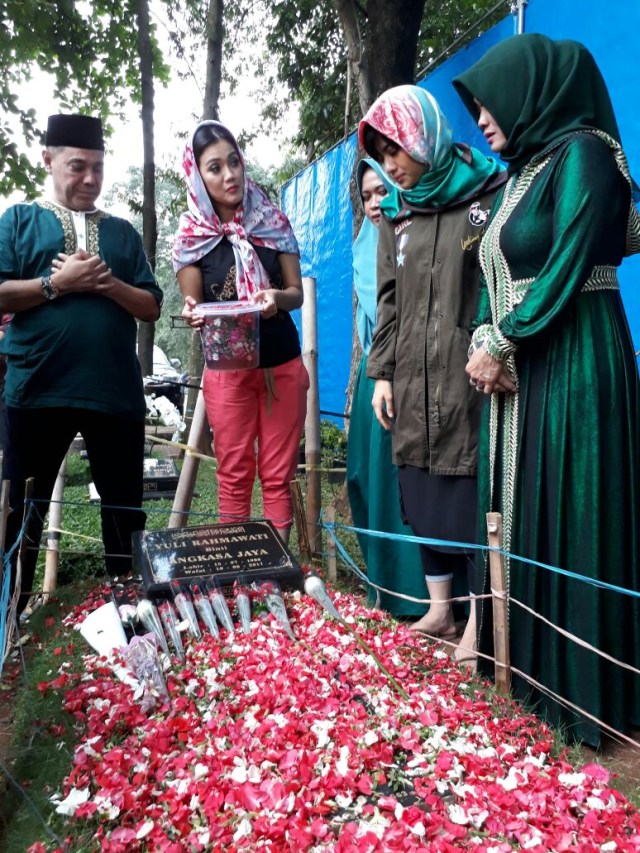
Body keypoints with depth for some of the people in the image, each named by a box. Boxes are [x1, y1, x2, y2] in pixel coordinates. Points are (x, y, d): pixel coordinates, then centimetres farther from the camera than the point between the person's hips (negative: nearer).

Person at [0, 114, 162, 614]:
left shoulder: (122, 232, 15)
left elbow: (151, 307, 8)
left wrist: (108, 284, -8)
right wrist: (57, 282, -13)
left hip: (116, 393, 3)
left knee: (125, 508, 11)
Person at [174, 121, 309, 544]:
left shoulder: (273, 222, 0)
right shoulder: (192, 235, -2)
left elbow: (297, 293, 1)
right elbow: (194, 307, 0)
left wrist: (277, 297, -22)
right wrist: (193, 314, -24)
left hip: (283, 364, 1)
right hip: (227, 369, 0)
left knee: (279, 474, 3)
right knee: (235, 475, 4)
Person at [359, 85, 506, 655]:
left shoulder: (490, 197, -2)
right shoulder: (396, 216, 14)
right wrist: (381, 373, 10)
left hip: (470, 377, -5)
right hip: (413, 380, 6)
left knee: (473, 487, -1)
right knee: (423, 491, 9)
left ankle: (478, 619, 14)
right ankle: (439, 608, 24)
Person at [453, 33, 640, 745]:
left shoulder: (583, 151, -5)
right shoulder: (520, 174, 20)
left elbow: (567, 267, -14)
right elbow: (496, 277, 14)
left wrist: (501, 344, -10)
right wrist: (484, 342, -3)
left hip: (572, 367, -9)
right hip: (516, 370, 9)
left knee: (569, 523, -4)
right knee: (517, 515, 10)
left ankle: (578, 691, 10)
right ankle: (526, 668, 22)